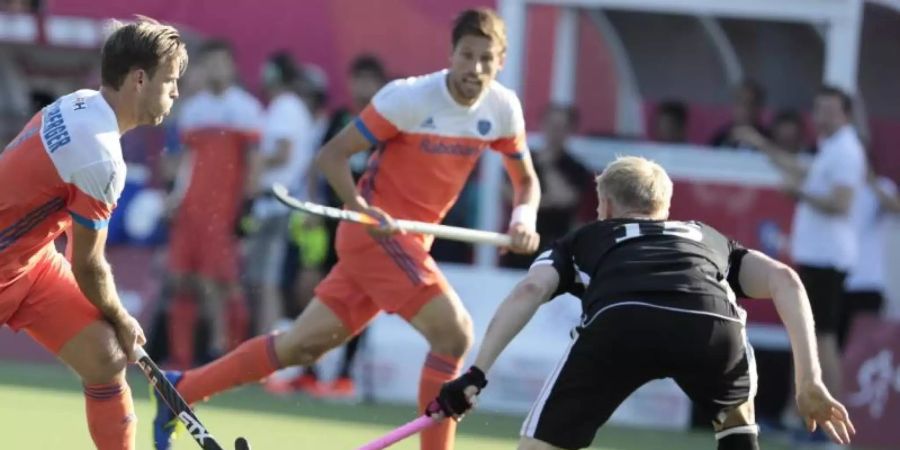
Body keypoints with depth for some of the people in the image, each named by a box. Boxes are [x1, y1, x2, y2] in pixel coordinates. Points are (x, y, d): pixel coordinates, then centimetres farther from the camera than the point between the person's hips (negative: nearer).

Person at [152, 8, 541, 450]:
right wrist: (361, 209, -30)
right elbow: (332, 155, -13)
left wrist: (523, 219, -10)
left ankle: (180, 389, 19)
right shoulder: (408, 98, -18)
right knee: (454, 330, -21)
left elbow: (526, 180, 13)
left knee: (303, 345, 8)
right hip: (375, 232, -7)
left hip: (410, 241, 7)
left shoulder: (502, 108, -1)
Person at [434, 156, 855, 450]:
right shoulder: (710, 238, 43)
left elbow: (530, 290, 19)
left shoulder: (584, 240, 39)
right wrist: (809, 383, 22)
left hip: (620, 323, -2)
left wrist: (476, 374, 14)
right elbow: (783, 280, 26)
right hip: (713, 326, 2)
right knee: (737, 414, 35)